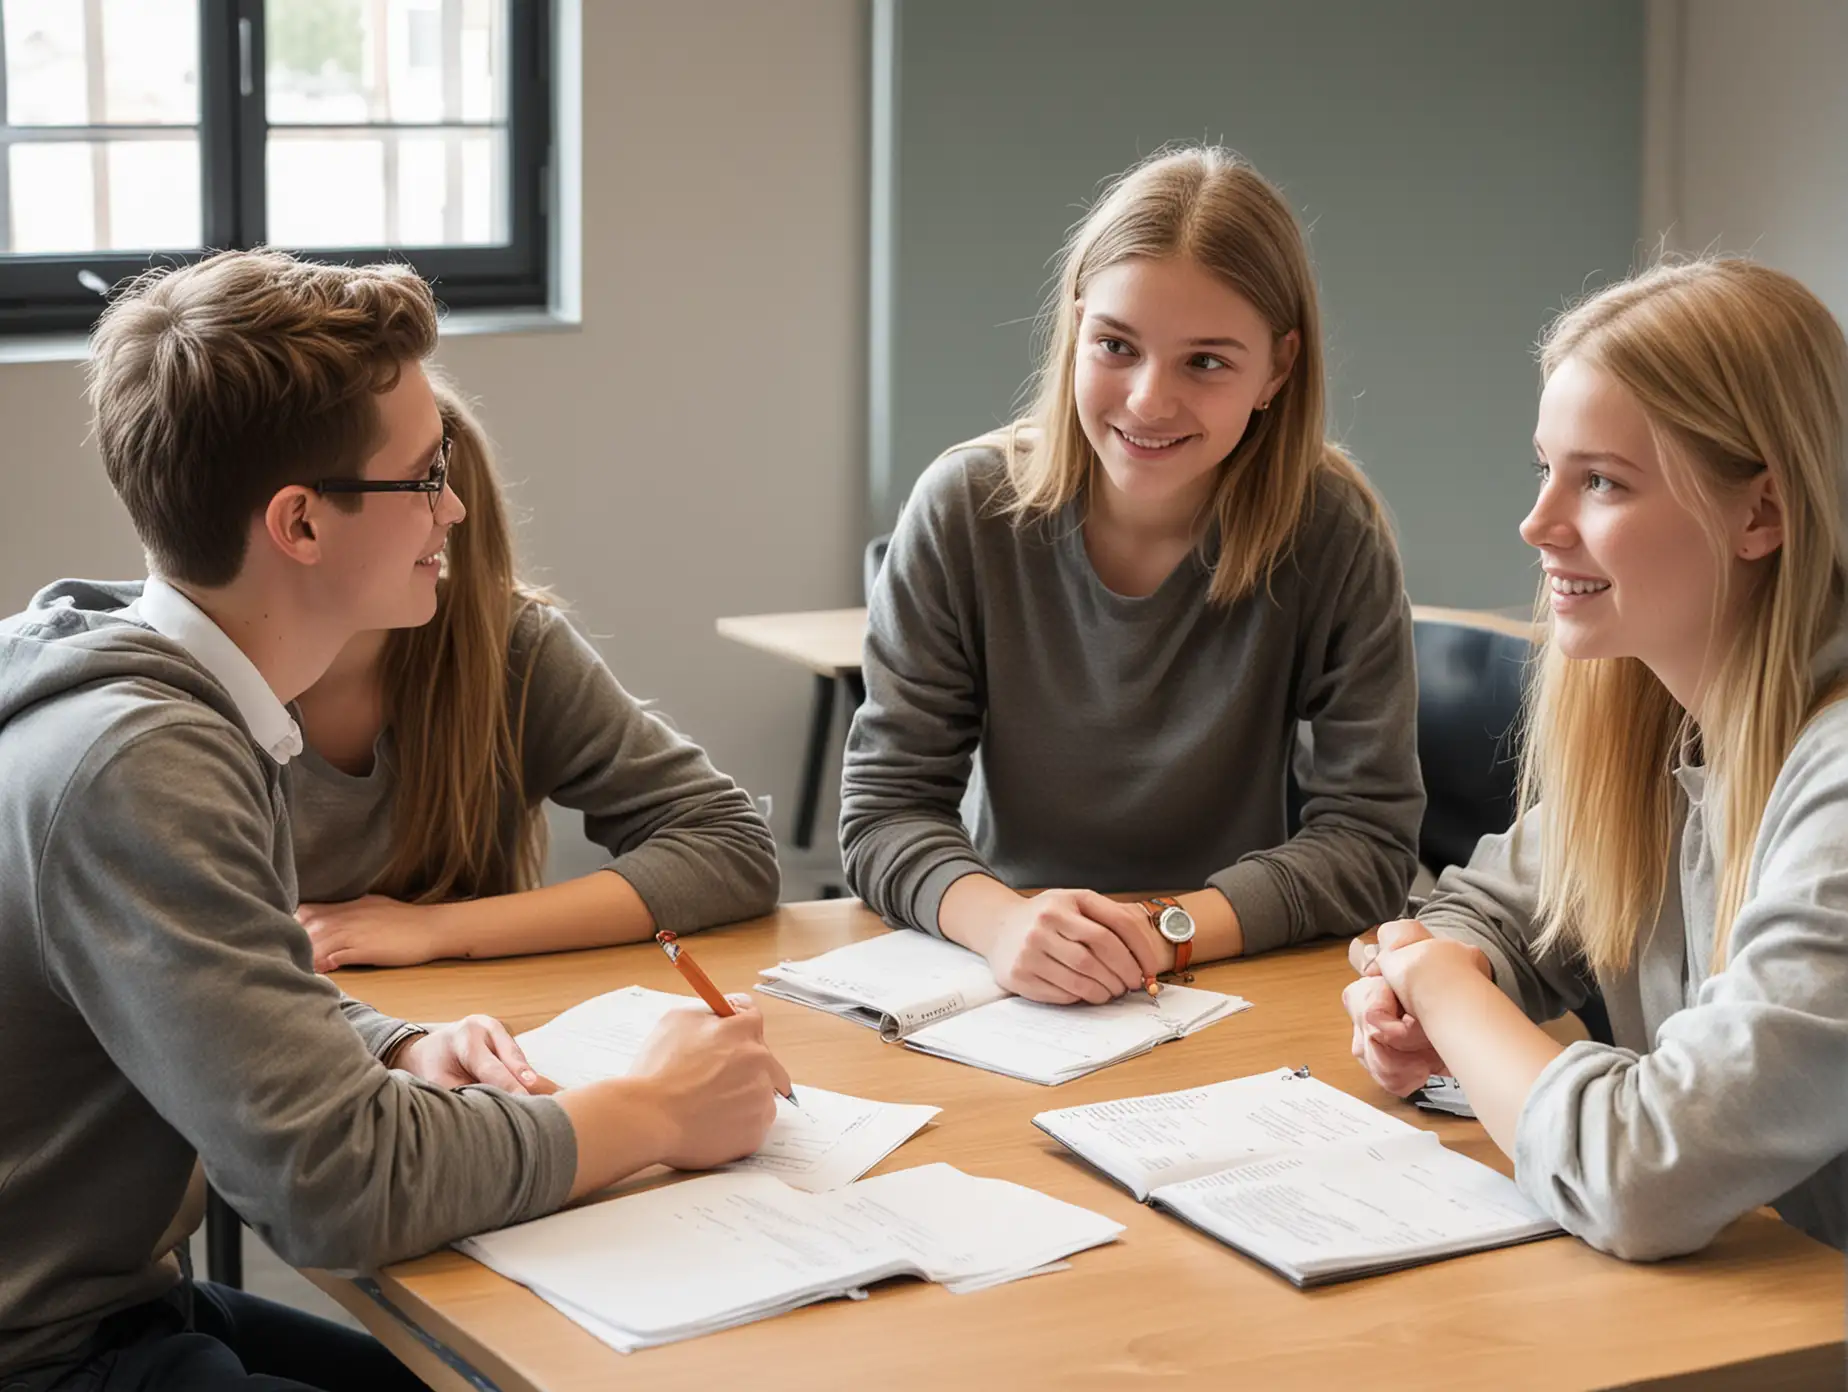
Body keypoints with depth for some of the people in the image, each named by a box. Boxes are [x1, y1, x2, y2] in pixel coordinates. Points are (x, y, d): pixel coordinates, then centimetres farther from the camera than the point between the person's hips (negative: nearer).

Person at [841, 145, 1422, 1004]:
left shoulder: (1332, 532, -9)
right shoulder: (966, 509, -7)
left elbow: (1369, 838, -9)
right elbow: (885, 807, -7)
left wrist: (1165, 932, -25)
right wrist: (1002, 922, -27)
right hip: (1005, 1000, 0)